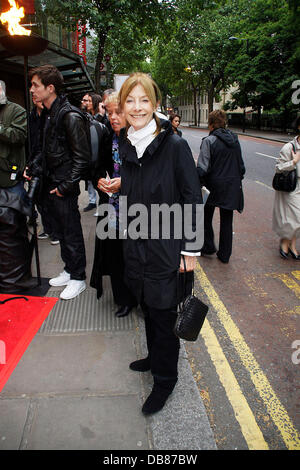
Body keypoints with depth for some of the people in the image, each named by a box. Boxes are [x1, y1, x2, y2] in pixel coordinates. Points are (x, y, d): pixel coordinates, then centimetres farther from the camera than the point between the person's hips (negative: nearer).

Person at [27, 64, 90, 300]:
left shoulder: (70, 117, -17)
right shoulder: (48, 114, 11)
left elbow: (82, 158, -18)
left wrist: (66, 185, -17)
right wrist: (34, 168, 9)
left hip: (64, 188, -9)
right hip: (50, 184, 9)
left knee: (72, 234, 4)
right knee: (60, 232, 18)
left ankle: (78, 278, 19)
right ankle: (69, 271, 34)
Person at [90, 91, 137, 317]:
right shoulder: (108, 138, 7)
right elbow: (100, 167, 17)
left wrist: (124, 182, -20)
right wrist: (100, 180, -4)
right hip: (112, 206, 5)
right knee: (115, 251, 9)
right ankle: (125, 299, 28)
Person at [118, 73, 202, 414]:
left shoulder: (175, 146, -14)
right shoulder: (124, 147, 5)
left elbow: (192, 200, -12)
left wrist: (191, 248, -12)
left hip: (166, 247, -6)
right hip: (136, 245, 6)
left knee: (163, 313, 7)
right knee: (148, 307, 21)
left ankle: (165, 379, 28)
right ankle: (155, 357, 45)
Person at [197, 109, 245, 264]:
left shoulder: (209, 141, -13)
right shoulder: (234, 138, 4)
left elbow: (202, 168, -18)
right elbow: (241, 165, 8)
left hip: (214, 185, -4)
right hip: (233, 186, 5)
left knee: (206, 216, 18)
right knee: (227, 220, 11)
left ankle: (208, 246, 22)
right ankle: (224, 254, 19)